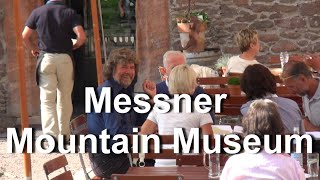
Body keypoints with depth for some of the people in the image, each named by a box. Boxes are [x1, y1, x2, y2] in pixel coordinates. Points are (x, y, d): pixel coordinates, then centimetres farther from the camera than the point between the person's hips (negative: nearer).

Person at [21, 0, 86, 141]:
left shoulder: (38, 12, 2)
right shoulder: (69, 12, 0)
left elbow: (24, 36, 0)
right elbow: (82, 36, -11)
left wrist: (34, 48, 18)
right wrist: (74, 45, 9)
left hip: (46, 58, 0)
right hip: (65, 58, 1)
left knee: (47, 99, 0)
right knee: (65, 97, 13)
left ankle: (50, 135, -13)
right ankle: (64, 135, 20)